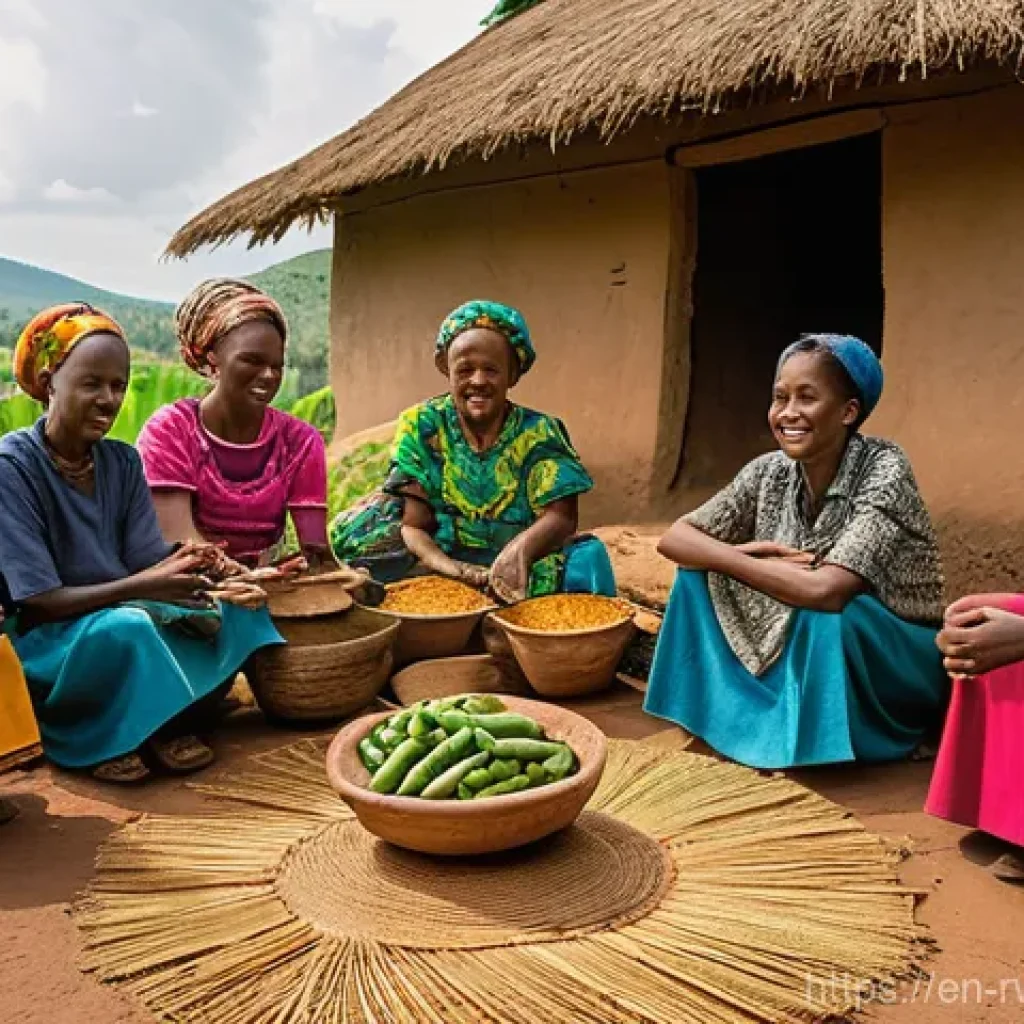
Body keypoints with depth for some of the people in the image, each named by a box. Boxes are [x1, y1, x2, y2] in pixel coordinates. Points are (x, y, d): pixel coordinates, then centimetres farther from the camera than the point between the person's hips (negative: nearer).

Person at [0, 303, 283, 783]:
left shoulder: (123, 462, 2)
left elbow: (148, 563, -4)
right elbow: (39, 600, -19)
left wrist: (180, 563, -27)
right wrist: (142, 588, -30)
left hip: (124, 613, 5)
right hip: (42, 641, -5)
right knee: (128, 630, -36)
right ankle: (84, 738, -7)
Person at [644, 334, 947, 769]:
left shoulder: (884, 472, -24)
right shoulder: (771, 472, -9)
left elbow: (824, 592, -36)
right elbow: (675, 539, -7)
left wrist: (728, 557, -23)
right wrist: (749, 553, -25)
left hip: (893, 659, -5)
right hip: (795, 646, 5)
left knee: (823, 614, -35)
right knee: (698, 571, -8)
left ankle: (811, 740, -7)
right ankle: (735, 713, 1)